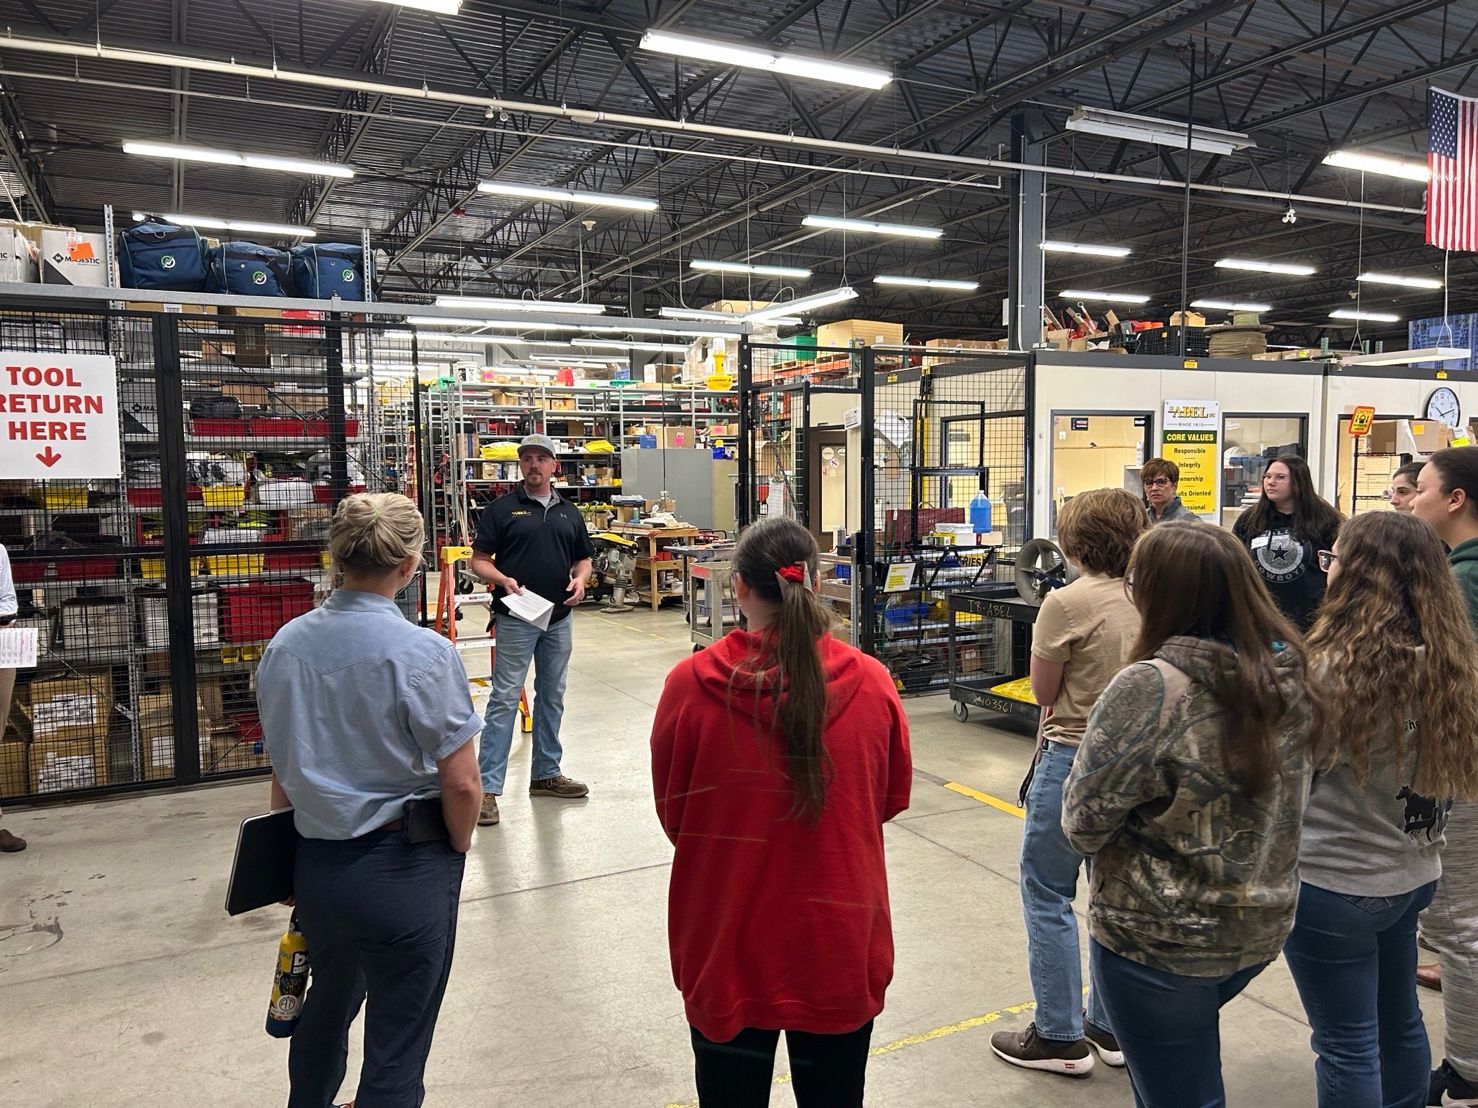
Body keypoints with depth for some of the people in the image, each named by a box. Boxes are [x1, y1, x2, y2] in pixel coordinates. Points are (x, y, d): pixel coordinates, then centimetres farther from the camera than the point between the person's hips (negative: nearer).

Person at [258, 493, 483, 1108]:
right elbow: (460, 784, -17)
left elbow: (281, 772, 8)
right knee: (396, 1041, 11)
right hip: (403, 871, -6)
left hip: (315, 864, 7)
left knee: (328, 1002, 30)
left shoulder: (285, 644, -2)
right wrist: (457, 849, 1)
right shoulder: (424, 654, -21)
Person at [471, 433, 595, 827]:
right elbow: (479, 560, -3)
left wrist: (580, 580, -4)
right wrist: (503, 580, -21)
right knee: (505, 698, -6)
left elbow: (584, 558, 17)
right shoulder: (501, 508, -2)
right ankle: (487, 786, -3)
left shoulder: (569, 512, 11)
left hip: (559, 618, 5)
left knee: (552, 697, 13)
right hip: (516, 618, -5)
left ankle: (546, 774, 26)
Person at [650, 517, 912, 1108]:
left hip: (727, 947, -1)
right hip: (839, 946, 1)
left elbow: (672, 813, -3)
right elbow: (892, 799, 3)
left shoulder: (691, 684, -17)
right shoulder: (871, 682, -13)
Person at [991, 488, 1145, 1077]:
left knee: (1047, 891, 9)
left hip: (1075, 758, -6)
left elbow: (1043, 692, -8)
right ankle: (1111, 1026, 32)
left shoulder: (1067, 604, -18)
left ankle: (1060, 1038, 17)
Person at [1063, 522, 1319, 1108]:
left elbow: (1083, 822, -21)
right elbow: (1279, 796, 9)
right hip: (1262, 929, 7)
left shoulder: (1152, 687, -27)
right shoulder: (1287, 668, -5)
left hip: (1162, 943, -7)